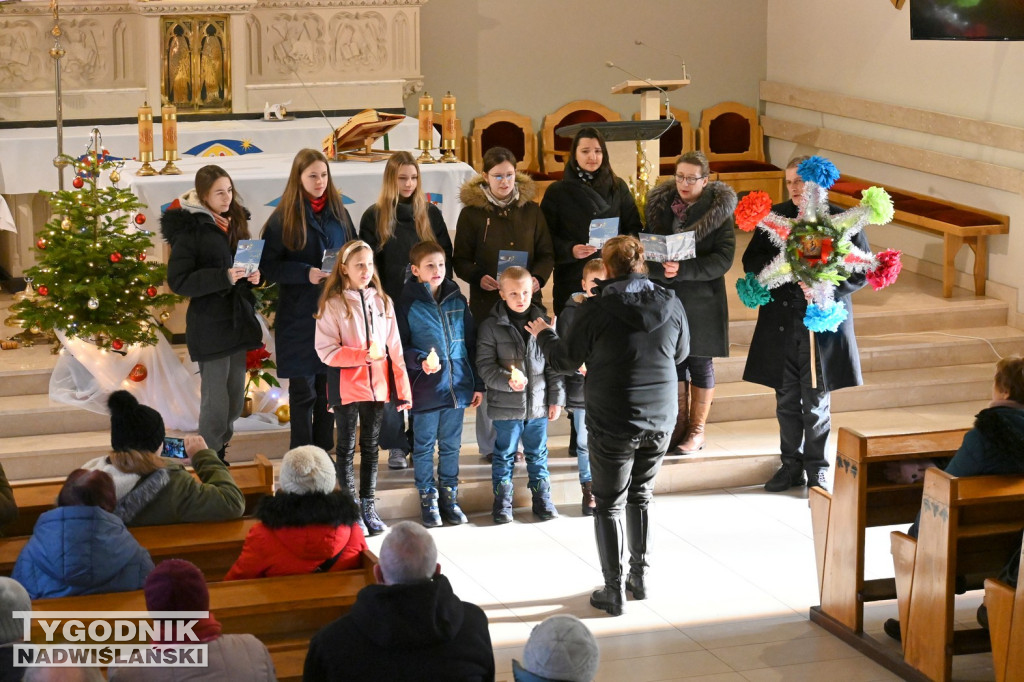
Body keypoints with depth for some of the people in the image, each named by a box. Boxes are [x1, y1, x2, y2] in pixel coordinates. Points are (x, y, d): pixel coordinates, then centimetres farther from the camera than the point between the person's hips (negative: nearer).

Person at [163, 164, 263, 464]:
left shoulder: (235, 220, 11)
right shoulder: (189, 228, -10)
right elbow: (178, 281, -15)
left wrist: (253, 276, -1)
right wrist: (224, 277, -24)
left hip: (238, 320, 7)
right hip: (209, 324, -7)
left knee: (236, 400, 10)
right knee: (216, 402, -7)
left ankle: (222, 450, 23)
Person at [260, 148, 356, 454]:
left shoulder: (337, 212, 7)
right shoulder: (284, 217, -6)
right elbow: (268, 265, -7)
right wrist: (306, 273, -19)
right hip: (299, 315, -4)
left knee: (329, 386, 8)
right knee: (303, 388, 1)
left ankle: (325, 451, 19)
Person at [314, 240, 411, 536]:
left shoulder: (382, 301, 6)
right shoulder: (332, 304, -8)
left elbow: (394, 348, 5)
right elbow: (326, 351, -12)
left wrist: (403, 390, 2)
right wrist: (365, 355, -22)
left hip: (377, 386, 4)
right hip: (347, 387, -4)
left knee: (371, 447, 12)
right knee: (347, 448, 6)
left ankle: (368, 506, 21)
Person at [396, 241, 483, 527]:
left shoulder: (457, 300, 6)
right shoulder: (407, 304, -6)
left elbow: (471, 343, 10)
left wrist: (477, 383, 9)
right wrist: (420, 361, -24)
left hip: (457, 384, 3)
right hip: (425, 388, -3)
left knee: (451, 445, 12)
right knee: (424, 446, 6)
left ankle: (449, 496, 24)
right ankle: (427, 498, 18)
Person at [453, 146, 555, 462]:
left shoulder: (530, 210, 8)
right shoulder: (472, 212, 0)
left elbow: (546, 254, 9)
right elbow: (460, 260, 1)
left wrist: (538, 278, -10)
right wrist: (479, 278, -18)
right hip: (486, 303, -2)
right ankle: (491, 444, 11)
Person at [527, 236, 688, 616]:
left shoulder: (595, 311, -16)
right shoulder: (670, 305, -5)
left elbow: (567, 360, -3)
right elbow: (681, 353, 11)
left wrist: (545, 335, 16)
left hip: (613, 425, -4)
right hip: (660, 421, 4)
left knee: (609, 505, 8)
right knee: (641, 496, 22)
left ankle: (613, 590, 10)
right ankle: (639, 577, 29)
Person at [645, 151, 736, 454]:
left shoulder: (719, 210, -7)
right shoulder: (660, 205, 6)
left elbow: (723, 259, -14)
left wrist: (683, 270, -24)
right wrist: (660, 268, -10)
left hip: (702, 300, -4)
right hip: (666, 296, 4)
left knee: (700, 363, 4)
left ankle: (697, 430, 14)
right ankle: (679, 426, 19)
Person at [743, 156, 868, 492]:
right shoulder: (774, 216, 5)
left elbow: (862, 271, -4)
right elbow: (751, 260, 9)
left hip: (822, 323, -3)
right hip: (781, 322, 3)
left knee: (816, 402, 5)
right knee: (786, 400, 11)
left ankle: (817, 469, 19)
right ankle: (792, 465, 24)